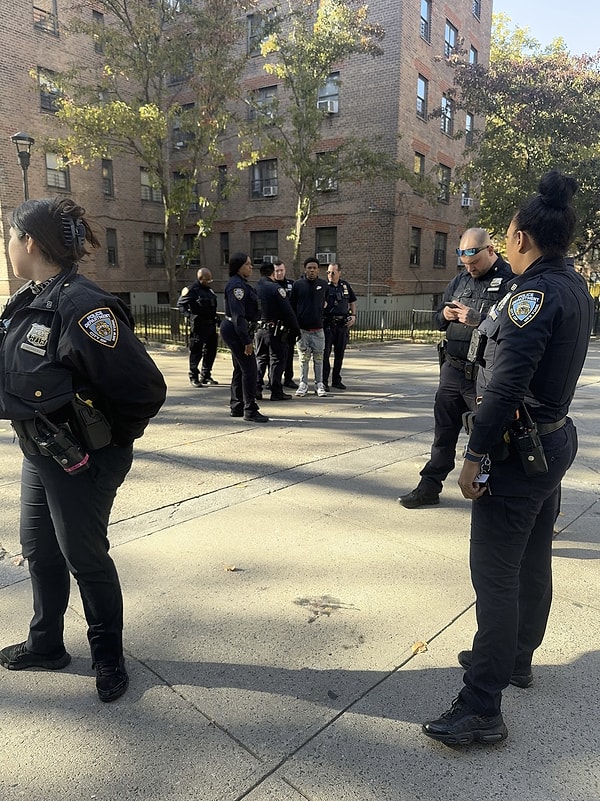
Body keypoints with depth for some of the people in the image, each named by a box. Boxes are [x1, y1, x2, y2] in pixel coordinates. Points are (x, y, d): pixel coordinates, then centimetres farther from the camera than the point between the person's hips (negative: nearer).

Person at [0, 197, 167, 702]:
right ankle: (46, 644, 45)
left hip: (82, 462, -9)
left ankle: (108, 657, 33)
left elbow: (146, 388, -26)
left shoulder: (82, 308, -25)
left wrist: (113, 439, -10)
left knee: (85, 558, 8)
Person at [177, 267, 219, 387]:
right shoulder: (193, 290, -9)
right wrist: (190, 316, -16)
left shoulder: (209, 290, 14)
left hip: (211, 325, 8)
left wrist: (216, 318, 16)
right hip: (199, 326, -8)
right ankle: (194, 377, 8)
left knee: (211, 350, 12)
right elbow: (180, 304, -7)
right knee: (196, 351, -2)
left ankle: (205, 375, 24)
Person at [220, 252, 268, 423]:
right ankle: (250, 410, -5)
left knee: (240, 369, 15)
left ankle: (236, 407, 23)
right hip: (235, 331, -11)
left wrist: (248, 337, 17)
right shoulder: (236, 285, -16)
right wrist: (247, 340, -23)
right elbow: (238, 316, -22)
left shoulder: (242, 283, 17)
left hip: (234, 331, 11)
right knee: (249, 368, -9)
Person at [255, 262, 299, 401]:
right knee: (277, 360, 1)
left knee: (260, 359, 16)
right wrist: (295, 327, -6)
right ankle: (276, 392, 3)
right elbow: (287, 311, -15)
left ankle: (256, 388, 12)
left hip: (259, 330, 6)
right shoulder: (276, 289, -13)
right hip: (275, 331, -6)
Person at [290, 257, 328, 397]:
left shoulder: (323, 285, 5)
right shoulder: (298, 284, 1)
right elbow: (292, 305, 6)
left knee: (319, 358, 5)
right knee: (303, 358, 3)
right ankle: (303, 384, 13)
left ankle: (319, 384, 14)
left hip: (318, 328, 1)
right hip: (302, 329, -1)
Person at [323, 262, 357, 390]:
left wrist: (353, 315, 6)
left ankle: (336, 380, 20)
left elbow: (352, 302, 20)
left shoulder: (345, 285, 10)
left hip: (343, 324, 4)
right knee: (325, 352, -5)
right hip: (327, 323, -4)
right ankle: (323, 381, 0)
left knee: (340, 353, 10)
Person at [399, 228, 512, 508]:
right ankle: (429, 487, 26)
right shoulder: (460, 279, 13)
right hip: (452, 369, 7)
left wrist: (477, 320, -25)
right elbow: (439, 319, 19)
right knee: (443, 432, 14)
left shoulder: (509, 280, -11)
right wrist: (446, 315, -3)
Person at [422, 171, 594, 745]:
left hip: (520, 451, -10)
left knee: (495, 576, -3)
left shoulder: (535, 293, -20)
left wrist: (475, 455, -23)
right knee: (532, 561, 21)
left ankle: (481, 709, 8)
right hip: (554, 441, 10)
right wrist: (480, 323, 18)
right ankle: (516, 658, 41)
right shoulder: (575, 288, 9)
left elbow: (507, 384, -27)